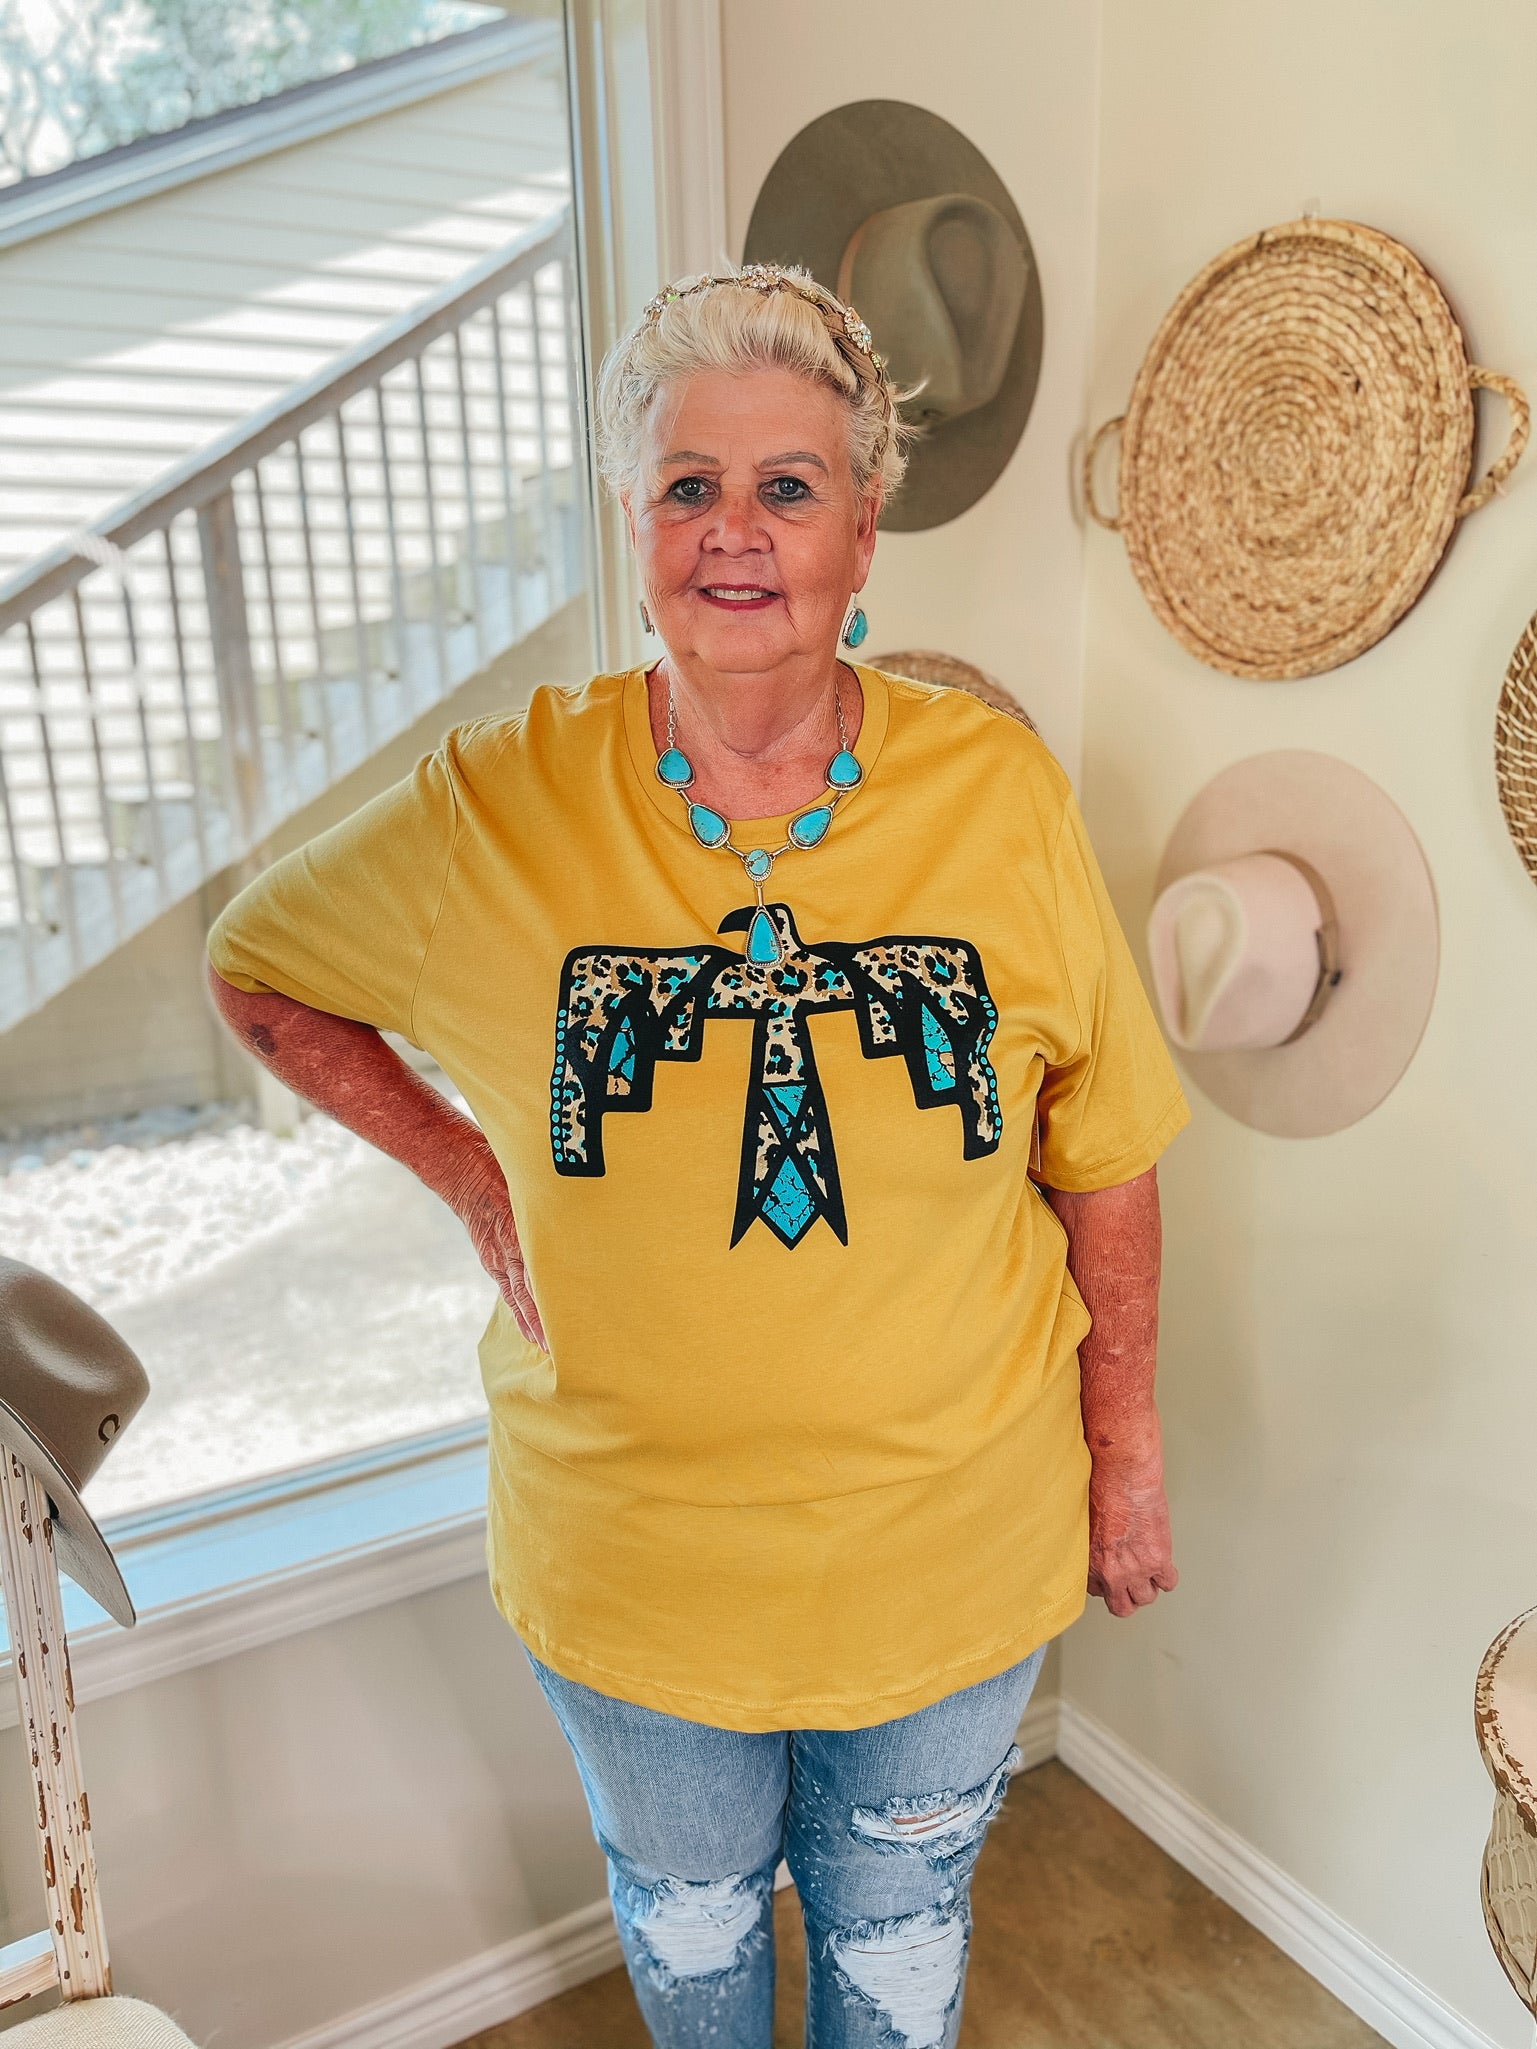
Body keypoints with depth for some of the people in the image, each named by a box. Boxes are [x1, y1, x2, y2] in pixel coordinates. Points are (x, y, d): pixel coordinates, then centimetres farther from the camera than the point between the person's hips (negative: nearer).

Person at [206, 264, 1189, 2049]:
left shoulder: (1002, 795, -14)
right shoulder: (496, 809, -15)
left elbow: (1103, 1157, -4)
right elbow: (255, 968, 2)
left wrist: (1128, 1453, 3)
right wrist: (470, 1172, -9)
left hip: (956, 1543, 0)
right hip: (631, 1558, 1)